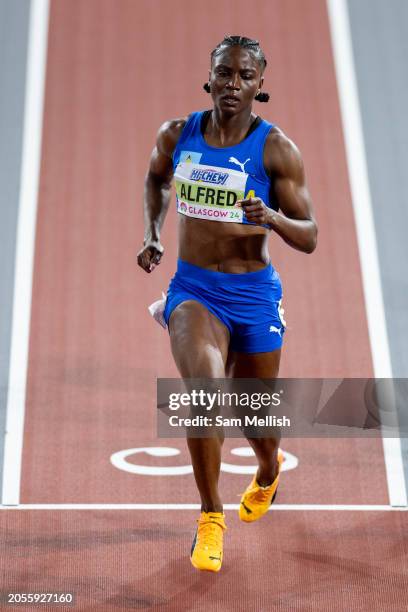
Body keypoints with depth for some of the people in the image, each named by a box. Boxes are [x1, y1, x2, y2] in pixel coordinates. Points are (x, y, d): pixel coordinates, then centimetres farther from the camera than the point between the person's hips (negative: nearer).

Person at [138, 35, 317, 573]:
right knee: (205, 386, -27)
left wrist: (273, 217, -28)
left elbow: (310, 239, -8)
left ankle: (269, 472, 53)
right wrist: (151, 235, 9)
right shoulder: (177, 135, -1)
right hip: (193, 289, 1)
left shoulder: (277, 150, -9)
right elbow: (156, 177, 22)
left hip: (254, 295, -1)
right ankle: (211, 517, -7)